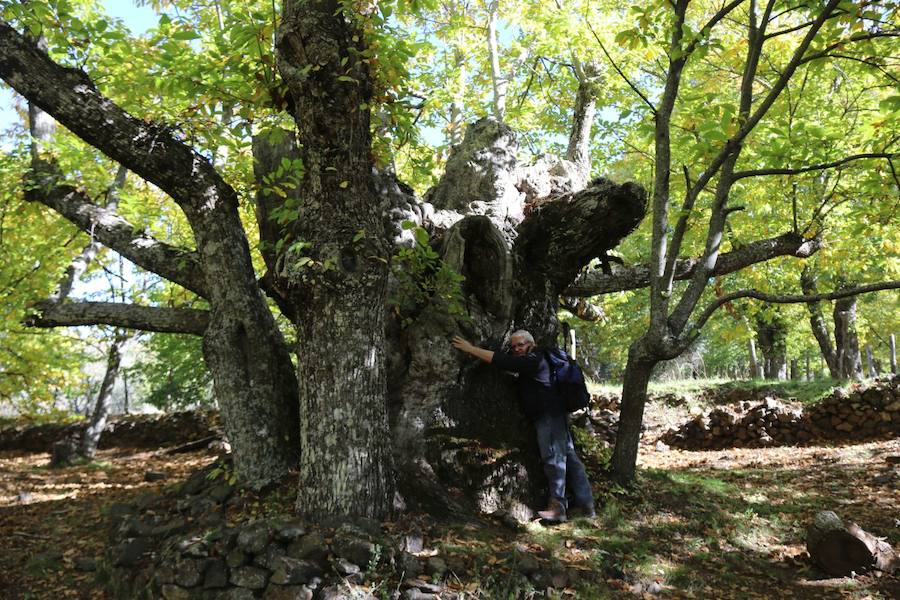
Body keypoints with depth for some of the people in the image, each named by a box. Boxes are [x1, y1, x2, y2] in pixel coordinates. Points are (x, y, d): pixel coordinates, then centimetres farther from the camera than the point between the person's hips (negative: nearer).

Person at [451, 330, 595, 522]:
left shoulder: (533, 360, -11)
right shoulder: (529, 362, 22)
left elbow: (503, 361, -18)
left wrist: (470, 348, -17)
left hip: (549, 414, -11)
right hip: (547, 415, 11)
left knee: (554, 456, -14)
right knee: (567, 456, 8)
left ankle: (557, 505, -17)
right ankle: (585, 505, 10)